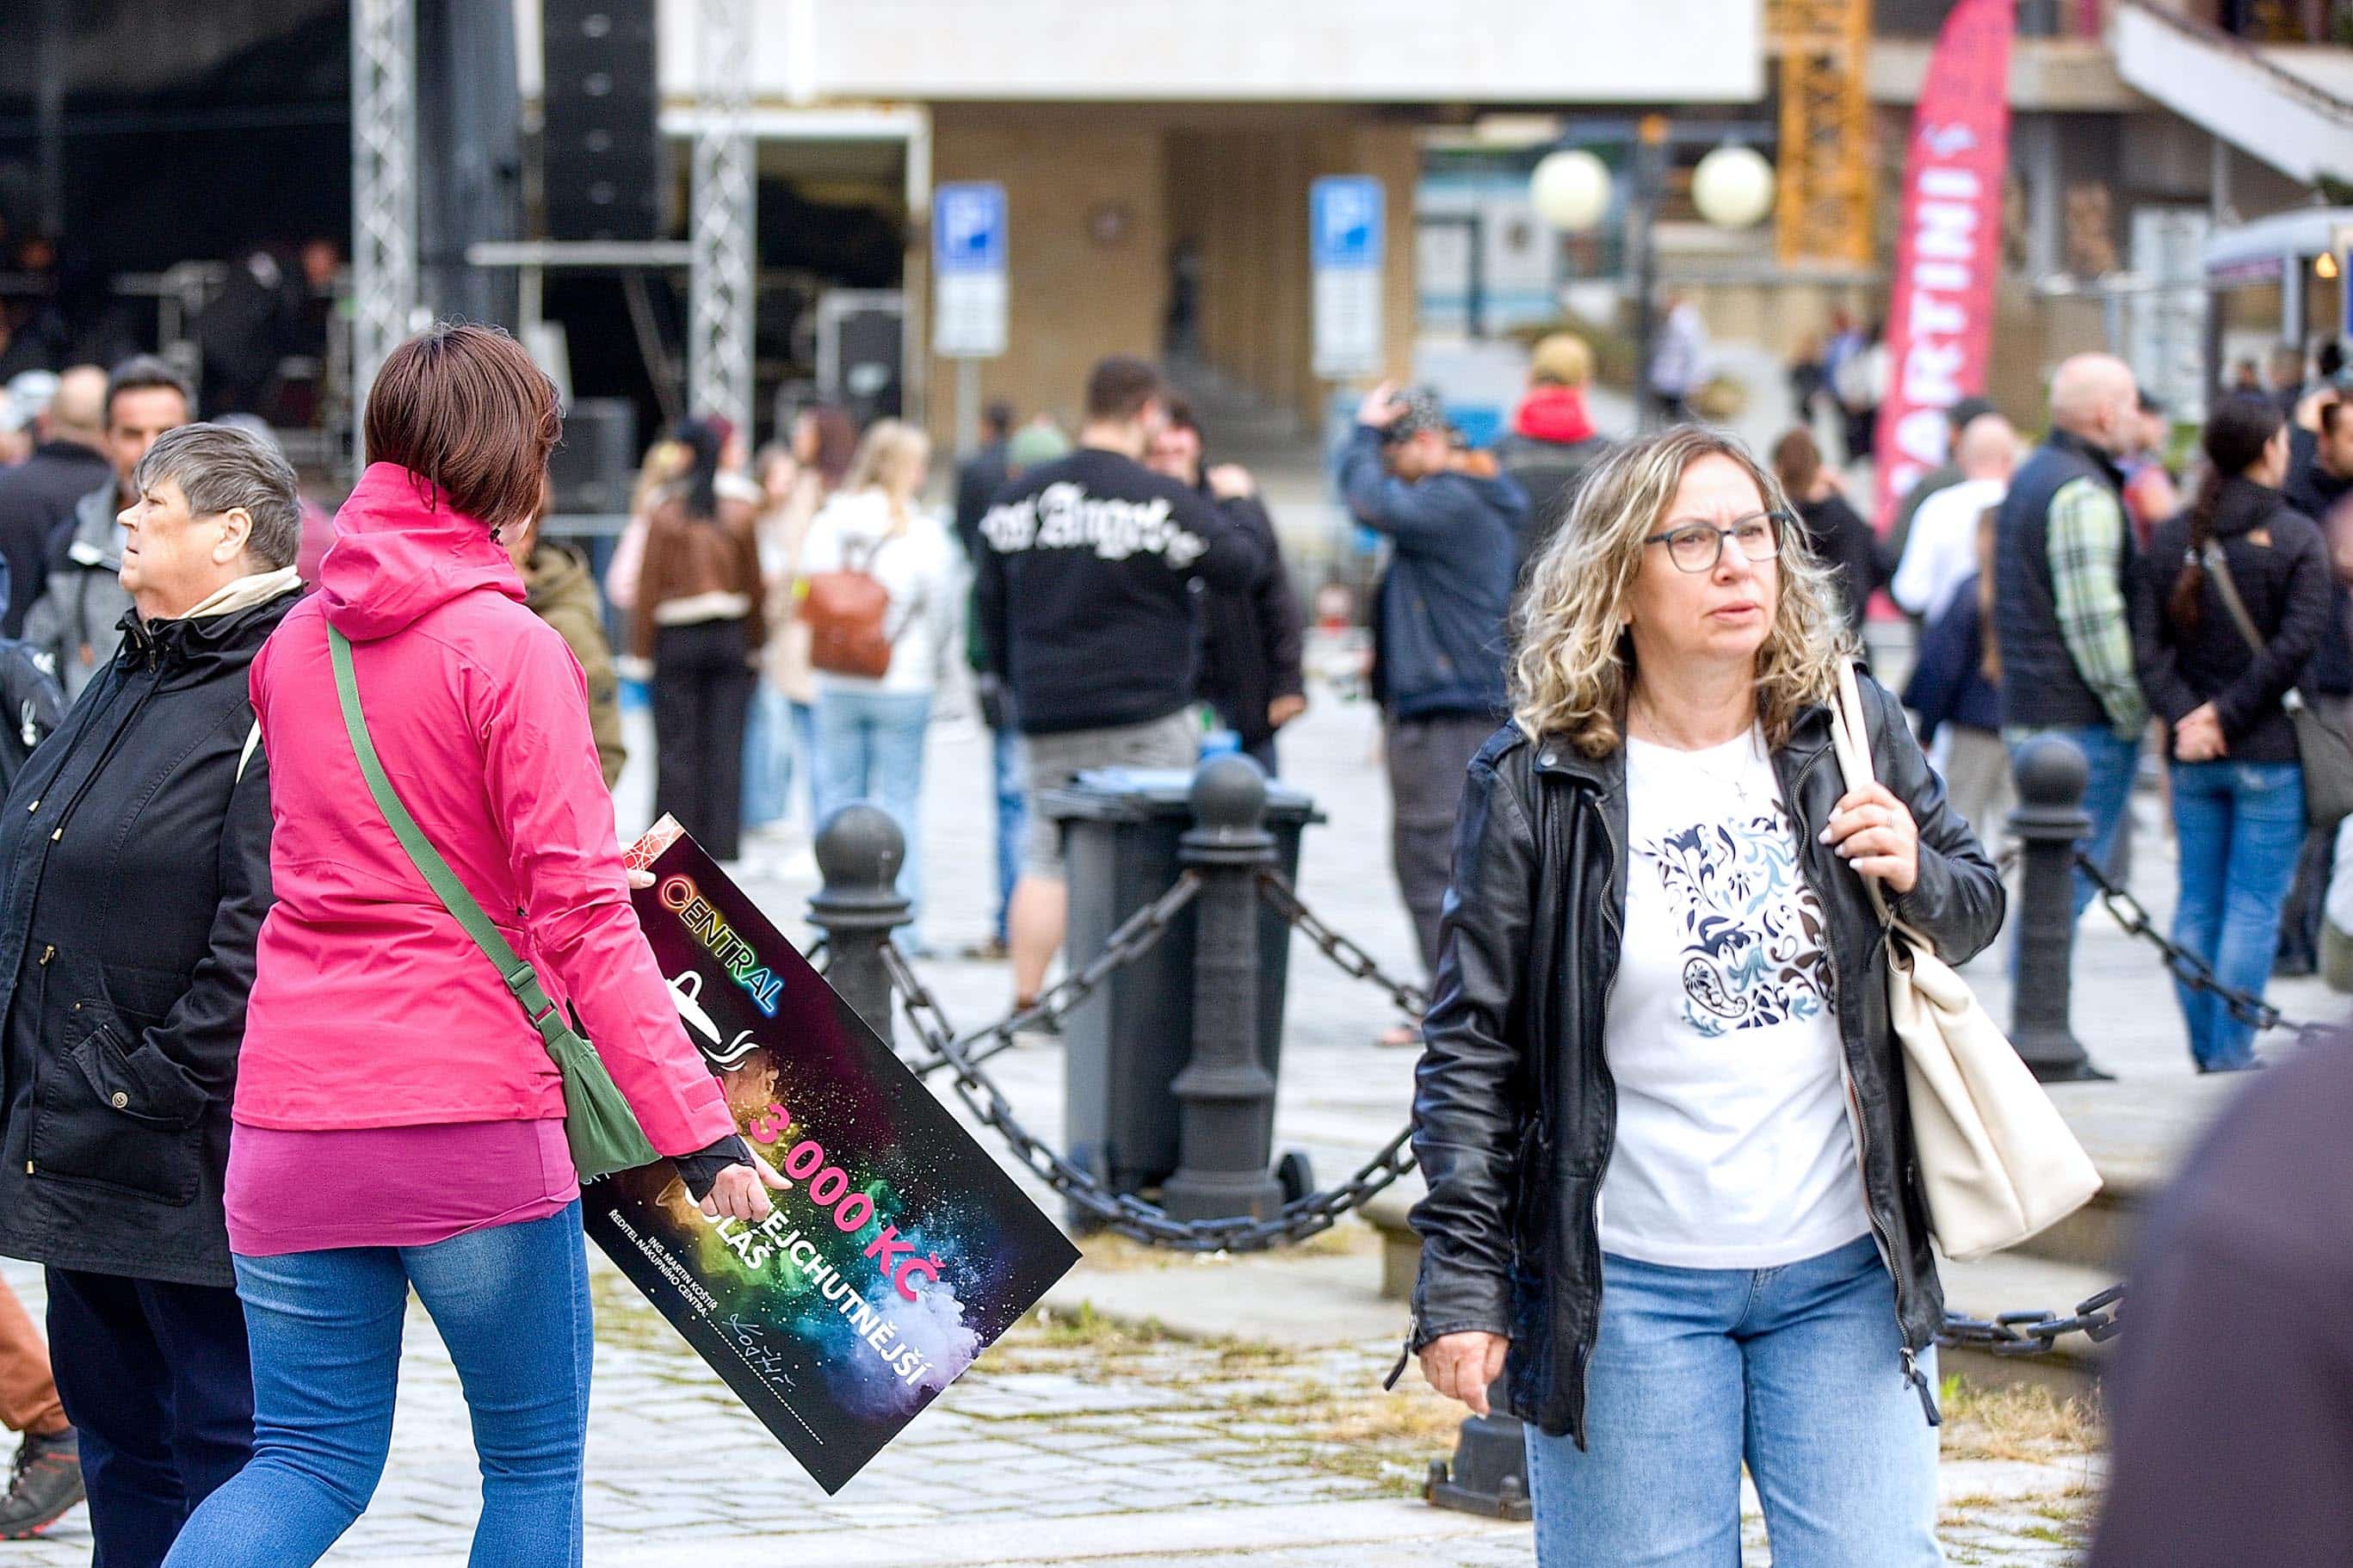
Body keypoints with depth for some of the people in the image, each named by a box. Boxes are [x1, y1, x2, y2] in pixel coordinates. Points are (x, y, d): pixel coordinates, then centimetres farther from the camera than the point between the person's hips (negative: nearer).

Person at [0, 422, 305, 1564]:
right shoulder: (130, 680, 17)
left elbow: (268, 925, -22)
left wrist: (167, 1077, -20)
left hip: (193, 1153, -10)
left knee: (221, 1434, -2)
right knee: (113, 1419, 15)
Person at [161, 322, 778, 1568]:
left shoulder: (290, 642, 9)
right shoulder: (509, 648, -10)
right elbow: (581, 917, -15)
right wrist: (699, 1129, -15)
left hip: (290, 1115, 5)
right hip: (471, 1115, -5)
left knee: (311, 1459, 11)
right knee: (535, 1459, 10)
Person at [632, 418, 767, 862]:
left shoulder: (666, 513, -8)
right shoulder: (739, 513, 0)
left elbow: (650, 584, -6)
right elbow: (754, 581, 6)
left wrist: (641, 650, -2)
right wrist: (755, 643, 16)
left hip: (677, 638, -3)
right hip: (729, 637, 3)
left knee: (676, 746, 2)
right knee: (726, 745, 6)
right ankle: (722, 841, 6)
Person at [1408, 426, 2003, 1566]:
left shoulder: (1850, 731, 4)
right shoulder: (1534, 782, -5)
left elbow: (1976, 907, 17)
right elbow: (1473, 1045, -3)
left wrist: (1916, 879, -7)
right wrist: (1461, 1284, -6)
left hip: (1846, 1270, 3)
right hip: (1630, 1289, -2)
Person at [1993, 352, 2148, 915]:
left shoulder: (2032, 477, 18)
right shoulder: (2082, 494, -15)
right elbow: (2093, 620, -21)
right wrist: (2134, 714, -14)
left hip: (2027, 714, 10)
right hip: (2080, 721, -10)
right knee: (2070, 881, -9)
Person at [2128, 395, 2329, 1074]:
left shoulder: (2169, 538, 6)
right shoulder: (2297, 538, -7)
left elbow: (2147, 642, -3)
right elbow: (2296, 644, -16)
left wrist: (2185, 714, -9)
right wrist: (2231, 716, -12)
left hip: (2192, 753, 4)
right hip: (2270, 752, -4)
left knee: (2197, 903, 11)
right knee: (2256, 904, 0)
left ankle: (2204, 1045, 13)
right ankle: (2232, 1050, -3)